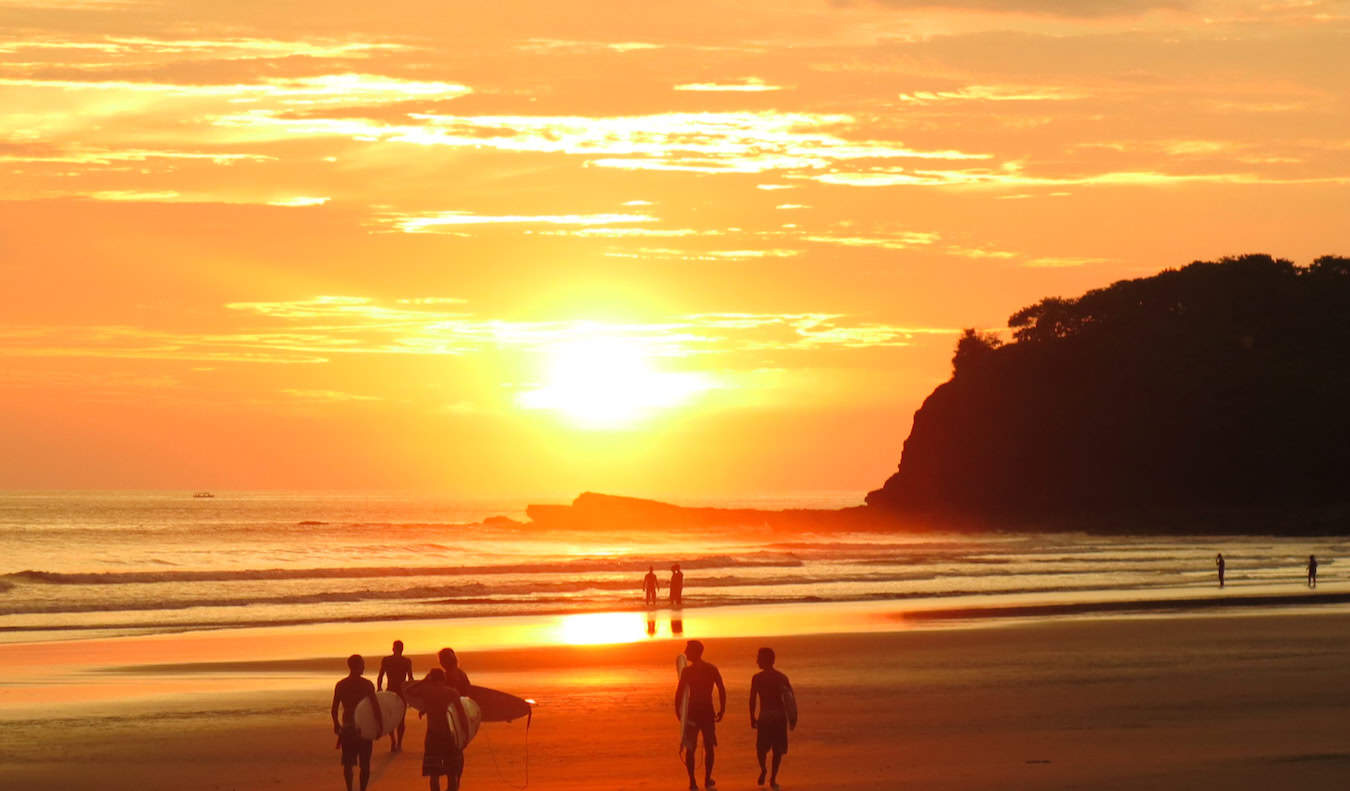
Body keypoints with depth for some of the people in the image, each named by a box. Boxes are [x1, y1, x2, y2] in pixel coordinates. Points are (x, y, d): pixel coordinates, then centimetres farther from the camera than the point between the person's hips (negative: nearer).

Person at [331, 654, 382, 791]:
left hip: (347, 728, 2)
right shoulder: (367, 684, -8)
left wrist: (336, 724, 17)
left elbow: (334, 709, 2)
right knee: (365, 764, 8)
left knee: (348, 764, 11)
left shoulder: (340, 685, 0)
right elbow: (375, 706, -14)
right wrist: (380, 725, -6)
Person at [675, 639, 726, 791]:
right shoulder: (712, 669, 2)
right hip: (708, 711, 2)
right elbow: (722, 691, 0)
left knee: (690, 748, 5)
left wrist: (677, 711, -2)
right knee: (709, 746, 15)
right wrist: (722, 710, 8)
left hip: (692, 711, -2)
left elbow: (679, 693, -12)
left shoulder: (687, 671, -8)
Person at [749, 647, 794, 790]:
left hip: (765, 716, -2)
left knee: (762, 747, 11)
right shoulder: (782, 677, 7)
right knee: (778, 749, 9)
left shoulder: (757, 678, -2)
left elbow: (752, 699, -5)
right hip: (780, 715, 2)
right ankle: (773, 779, 4)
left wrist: (752, 718, 2)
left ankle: (763, 769, -13)